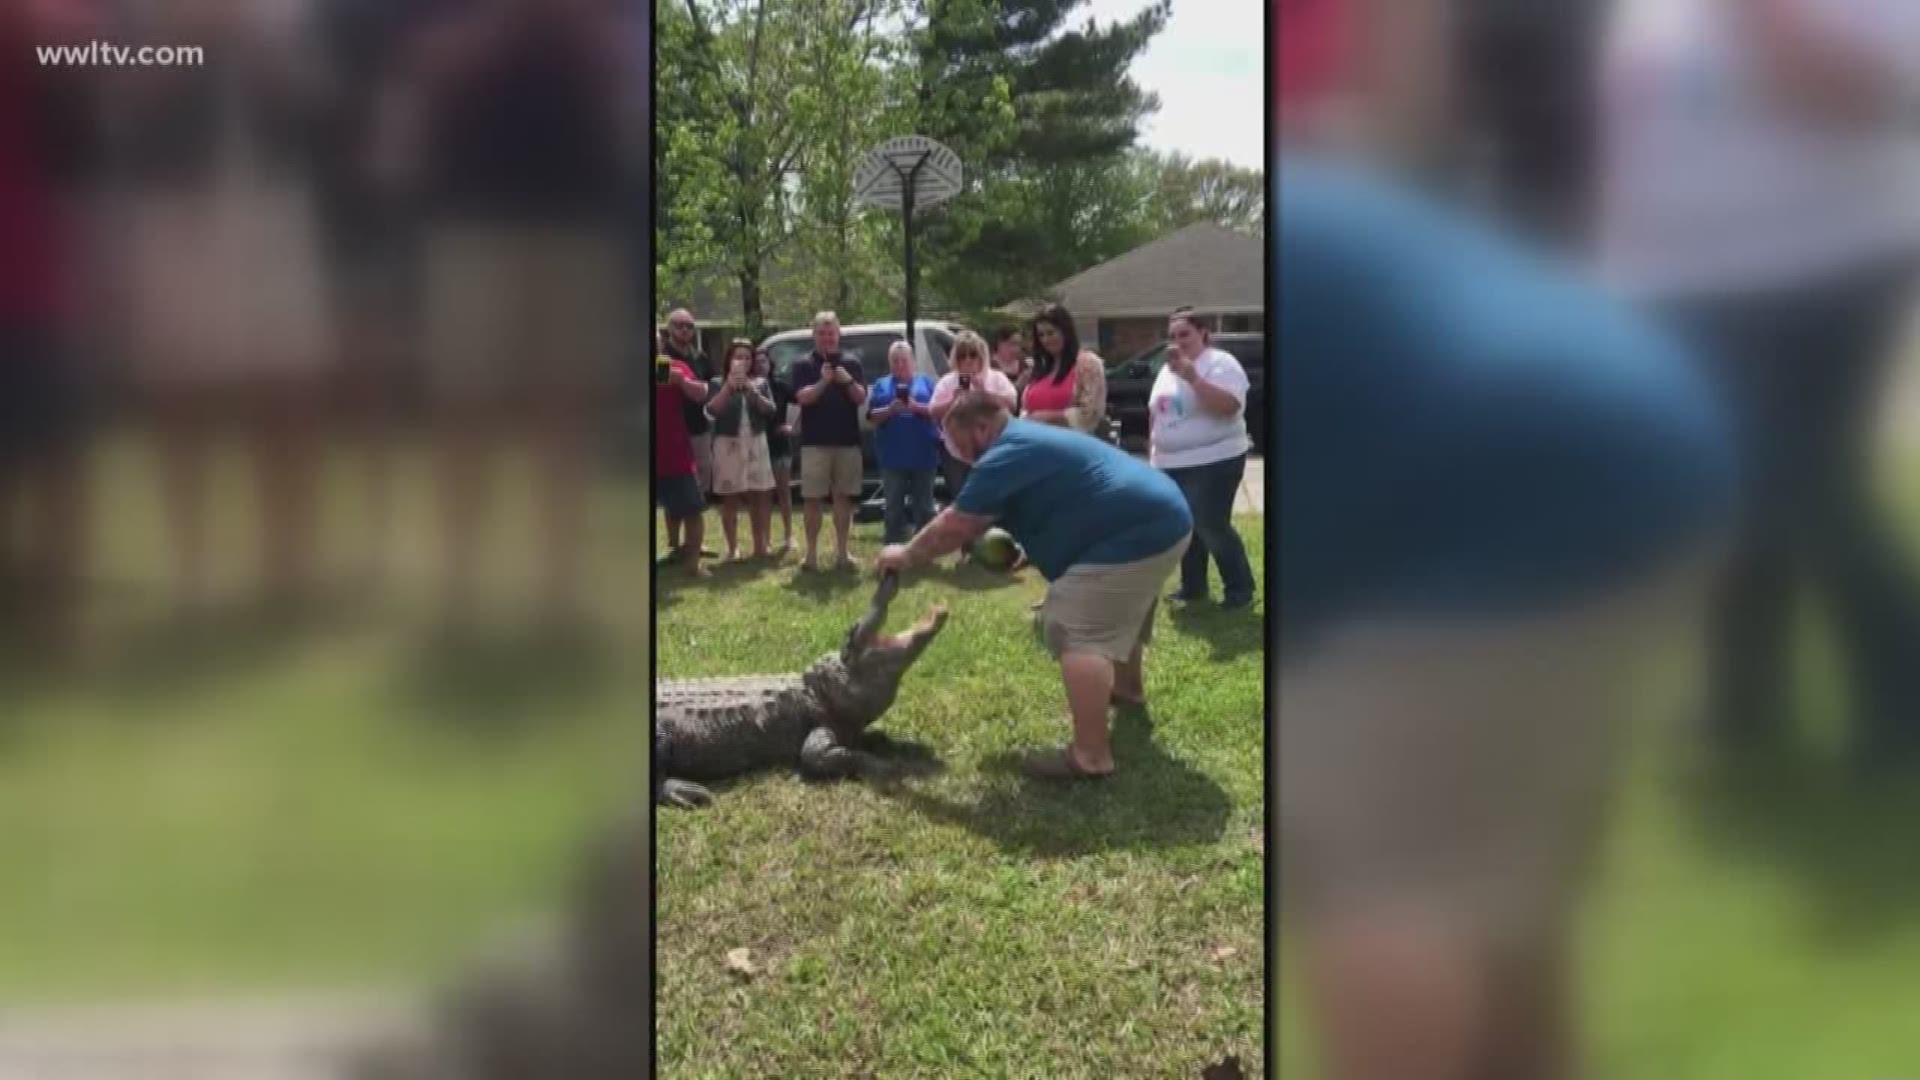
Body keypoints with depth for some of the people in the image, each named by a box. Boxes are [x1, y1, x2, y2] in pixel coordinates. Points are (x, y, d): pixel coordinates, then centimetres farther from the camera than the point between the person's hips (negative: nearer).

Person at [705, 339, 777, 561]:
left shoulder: (761, 383, 10)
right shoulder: (718, 383, 2)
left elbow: (770, 410, -1)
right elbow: (712, 410, -11)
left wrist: (753, 391, -15)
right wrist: (728, 387, -19)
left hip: (756, 443, 3)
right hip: (728, 444, -2)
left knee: (758, 497, 3)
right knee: (730, 499, 0)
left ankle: (760, 546, 10)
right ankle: (732, 548, 4)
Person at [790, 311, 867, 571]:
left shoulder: (851, 363, 8)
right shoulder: (804, 365, 2)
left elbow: (862, 398, 2)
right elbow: (802, 397, -10)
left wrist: (848, 382, -17)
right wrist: (823, 381, -25)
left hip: (847, 441, 2)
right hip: (814, 442, -2)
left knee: (843, 497, 5)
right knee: (813, 499, -1)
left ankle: (843, 552, 10)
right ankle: (812, 553, 3)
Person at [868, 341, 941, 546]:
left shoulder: (925, 383, 9)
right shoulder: (882, 385, 11)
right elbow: (872, 416, 3)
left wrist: (917, 407, -16)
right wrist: (890, 409, -15)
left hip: (923, 454, 0)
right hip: (893, 456, 0)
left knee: (924, 506, 5)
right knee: (894, 506, 2)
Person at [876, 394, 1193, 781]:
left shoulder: (1006, 457, -14)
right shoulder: (1026, 441, 20)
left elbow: (955, 525, -9)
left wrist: (906, 555, 3)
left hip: (1134, 534, -11)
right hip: (1162, 518, 11)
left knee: (1079, 633, -14)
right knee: (1116, 615, 34)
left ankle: (1090, 756, -18)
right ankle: (1128, 688, 59)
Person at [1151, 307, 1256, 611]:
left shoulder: (1221, 363, -10)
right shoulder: (1166, 370, 15)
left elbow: (1228, 406, -25)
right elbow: (1156, 414, 21)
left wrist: (1192, 376, -30)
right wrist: (1153, 455, 18)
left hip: (1213, 463, -8)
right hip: (1171, 465, 8)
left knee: (1212, 528, -9)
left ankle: (1240, 589, 2)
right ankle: (1192, 587, 21)